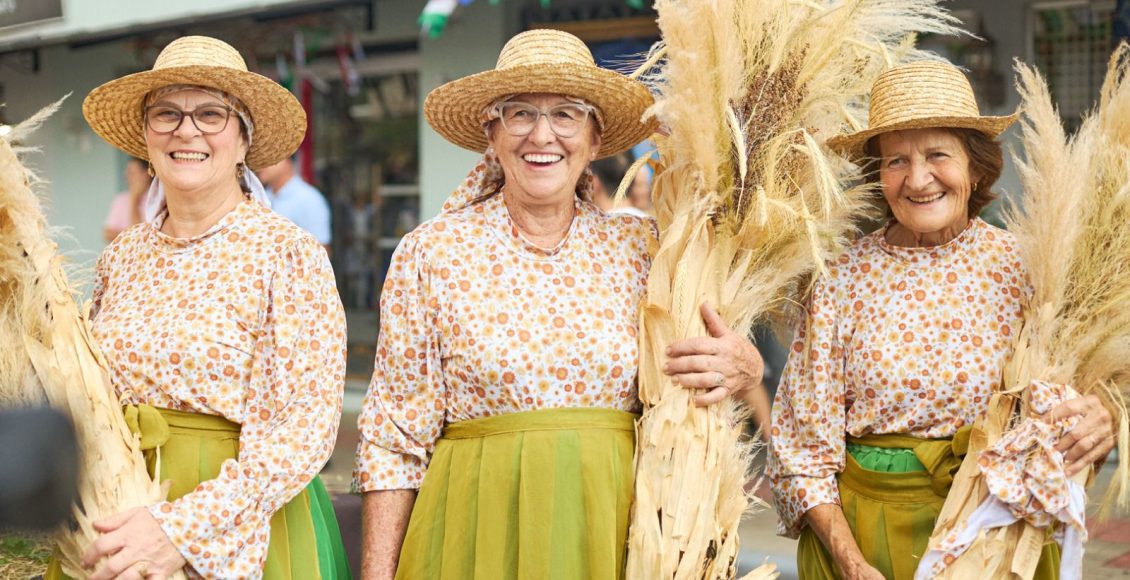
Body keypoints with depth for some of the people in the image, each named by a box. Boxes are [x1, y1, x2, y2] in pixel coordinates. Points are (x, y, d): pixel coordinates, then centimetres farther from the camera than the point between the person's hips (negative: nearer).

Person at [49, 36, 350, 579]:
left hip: (239, 531, -4)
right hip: (116, 524, 5)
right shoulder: (120, 259, 4)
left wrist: (182, 527, -26)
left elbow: (307, 427, -18)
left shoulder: (289, 254, -12)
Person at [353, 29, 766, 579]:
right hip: (481, 531, -2)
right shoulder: (430, 252, -4)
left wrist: (742, 368, -12)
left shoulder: (641, 246, 2)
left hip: (613, 528, 3)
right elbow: (394, 436, -2)